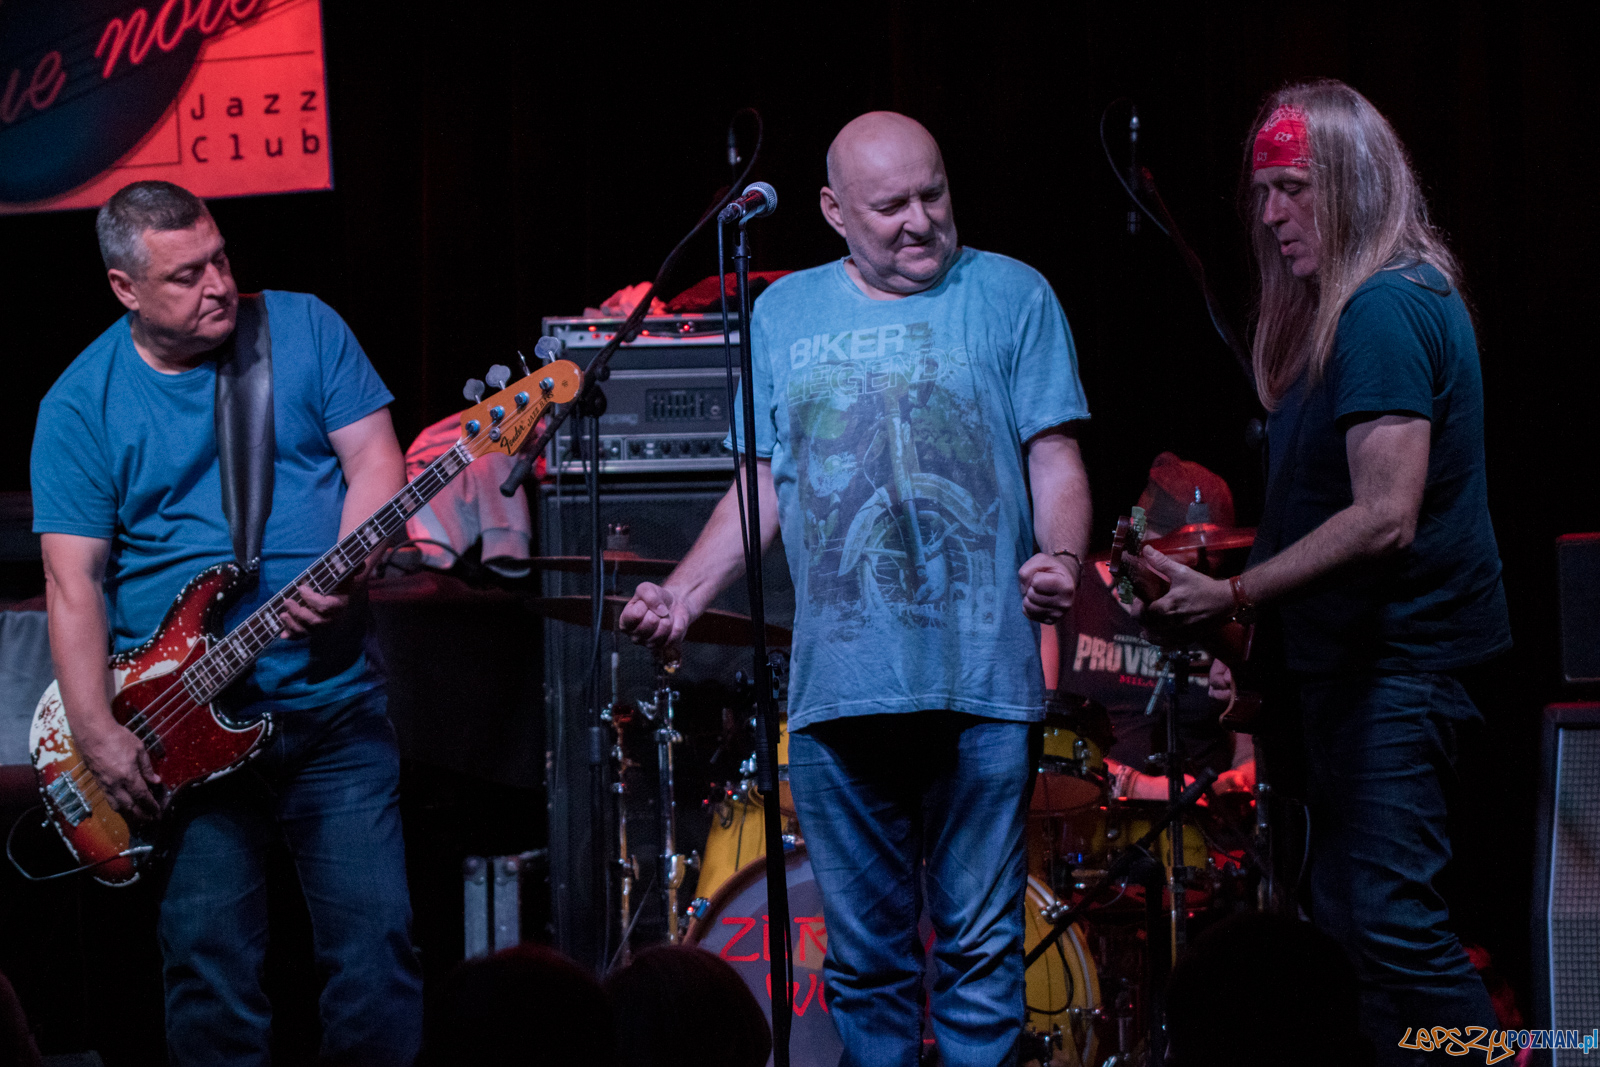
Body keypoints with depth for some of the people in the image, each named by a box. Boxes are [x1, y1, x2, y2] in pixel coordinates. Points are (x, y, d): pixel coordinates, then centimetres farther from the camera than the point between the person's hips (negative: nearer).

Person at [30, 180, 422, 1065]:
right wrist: (96, 734, -14)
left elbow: (375, 459, 2)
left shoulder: (304, 328, 4)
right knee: (209, 961, -2)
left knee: (377, 942, -1)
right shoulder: (81, 406, -1)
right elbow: (72, 582, -5)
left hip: (332, 698, 2)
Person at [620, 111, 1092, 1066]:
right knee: (865, 956, 8)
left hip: (981, 677, -3)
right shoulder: (784, 316, 13)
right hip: (836, 688, 3)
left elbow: (1056, 460, 1)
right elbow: (765, 483, 16)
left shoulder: (1012, 297, 4)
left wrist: (1062, 557, -19)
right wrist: (683, 593, 3)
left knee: (982, 949, -1)